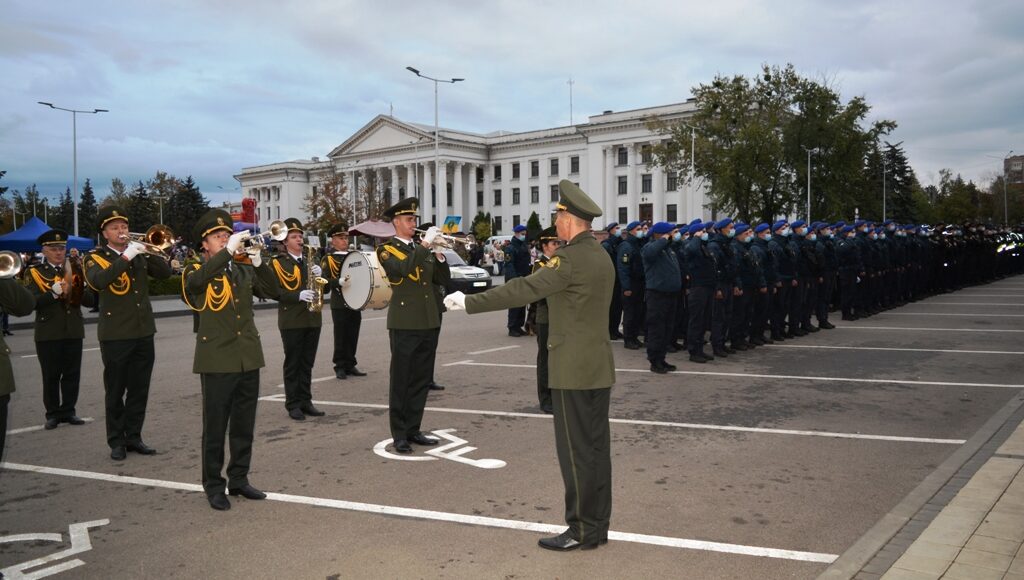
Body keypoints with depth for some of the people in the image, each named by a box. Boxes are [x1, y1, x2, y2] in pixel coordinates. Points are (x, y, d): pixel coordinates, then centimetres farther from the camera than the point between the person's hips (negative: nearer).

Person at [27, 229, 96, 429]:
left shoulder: (74, 270, 11)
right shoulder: (35, 272, 3)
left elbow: (90, 300, 4)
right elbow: (32, 302, -10)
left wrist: (74, 291, -13)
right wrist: (53, 293, -22)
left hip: (74, 331, 3)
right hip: (48, 333, -3)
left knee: (72, 374, 6)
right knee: (51, 376, 3)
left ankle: (68, 410, 15)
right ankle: (53, 413, 11)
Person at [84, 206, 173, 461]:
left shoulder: (139, 255, 12)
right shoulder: (96, 257, -2)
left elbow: (165, 272, 1)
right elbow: (97, 281, -22)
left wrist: (148, 251, -12)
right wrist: (126, 257, -26)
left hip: (144, 332, 4)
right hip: (115, 335, -4)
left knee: (139, 390, 9)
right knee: (115, 392, 4)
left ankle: (133, 437, 19)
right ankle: (116, 442, 12)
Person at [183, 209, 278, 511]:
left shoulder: (243, 270, 11)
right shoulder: (196, 272, -1)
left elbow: (272, 288, 1)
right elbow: (197, 280, -25)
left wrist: (258, 262, -14)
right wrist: (228, 251, -30)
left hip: (248, 358, 4)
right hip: (217, 359, -4)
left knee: (244, 426, 12)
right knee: (215, 427, 3)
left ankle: (239, 478, 25)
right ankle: (214, 486, 14)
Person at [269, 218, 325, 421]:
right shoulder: (277, 263, -3)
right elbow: (275, 291, -12)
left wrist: (319, 276, -7)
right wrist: (298, 295, -25)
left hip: (313, 319, 5)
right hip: (291, 321, -5)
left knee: (307, 363, 10)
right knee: (292, 364, 1)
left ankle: (306, 401, 16)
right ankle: (293, 404, 7)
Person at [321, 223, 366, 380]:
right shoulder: (328, 259, 0)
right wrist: (338, 282, -26)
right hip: (339, 304, -5)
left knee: (353, 336, 7)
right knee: (341, 336, 0)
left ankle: (350, 365, 16)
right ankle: (340, 366, 8)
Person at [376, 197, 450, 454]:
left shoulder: (422, 250, 16)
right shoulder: (386, 249, -2)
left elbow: (444, 280, 11)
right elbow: (402, 268, -23)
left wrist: (439, 254, -3)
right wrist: (425, 244, -20)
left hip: (429, 323, 6)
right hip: (404, 324, -6)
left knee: (421, 380, 10)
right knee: (401, 381, 0)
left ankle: (413, 429, 19)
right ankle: (399, 435, 6)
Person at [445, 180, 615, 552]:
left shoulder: (572, 258, -18)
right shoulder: (601, 255, 12)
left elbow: (523, 290, -21)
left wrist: (469, 303, -17)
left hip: (573, 368, -9)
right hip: (599, 366, 9)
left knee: (576, 451, -1)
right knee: (597, 447, 12)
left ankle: (582, 530, 7)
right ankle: (598, 524, 21)